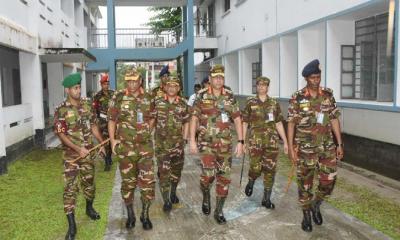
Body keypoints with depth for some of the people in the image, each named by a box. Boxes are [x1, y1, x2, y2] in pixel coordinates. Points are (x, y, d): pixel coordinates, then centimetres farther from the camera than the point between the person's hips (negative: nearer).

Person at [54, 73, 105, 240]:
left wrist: (101, 143, 8)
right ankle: (71, 225, 1)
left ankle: (89, 208, 42)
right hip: (71, 154, -4)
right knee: (70, 187, -4)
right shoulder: (61, 110, -13)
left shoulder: (87, 104, 2)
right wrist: (78, 148, -21)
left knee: (89, 182, 19)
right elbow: (61, 134, -14)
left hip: (88, 152, 5)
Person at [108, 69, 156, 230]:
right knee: (128, 181, 8)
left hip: (145, 145, 2)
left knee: (148, 180, 0)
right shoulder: (118, 97, -2)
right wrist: (113, 140, -6)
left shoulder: (148, 98, 5)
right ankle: (130, 215, 24)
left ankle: (145, 215, 16)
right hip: (125, 145, -1)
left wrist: (146, 133, 10)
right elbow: (112, 120, 0)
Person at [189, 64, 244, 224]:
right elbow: (194, 118, 1)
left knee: (224, 177, 3)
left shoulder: (230, 97, 2)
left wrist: (240, 142, -3)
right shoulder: (202, 96, -2)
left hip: (225, 143, 2)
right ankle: (206, 197, 18)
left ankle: (219, 211, 17)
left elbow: (237, 119, 3)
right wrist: (192, 140, -6)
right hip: (206, 142, -2)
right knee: (208, 174, -15)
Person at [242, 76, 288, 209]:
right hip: (255, 140, -2)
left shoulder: (274, 103, 8)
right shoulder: (250, 103, 2)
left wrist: (285, 142, 7)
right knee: (256, 168, -8)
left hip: (272, 141, 2)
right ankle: (251, 182, 28)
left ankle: (266, 199, 14)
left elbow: (279, 124, 10)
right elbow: (244, 123, 4)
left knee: (270, 170, 2)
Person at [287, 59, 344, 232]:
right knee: (305, 183, 6)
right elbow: (291, 123, -6)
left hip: (327, 147, 3)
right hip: (305, 148, -3)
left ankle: (315, 205, 30)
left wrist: (339, 144, 3)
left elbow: (334, 120, 5)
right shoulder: (297, 98, -7)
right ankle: (306, 214, 24)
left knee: (329, 180, 4)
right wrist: (290, 147, -10)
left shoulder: (328, 95, 2)